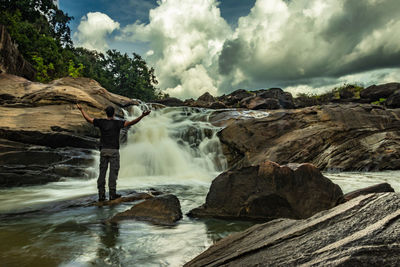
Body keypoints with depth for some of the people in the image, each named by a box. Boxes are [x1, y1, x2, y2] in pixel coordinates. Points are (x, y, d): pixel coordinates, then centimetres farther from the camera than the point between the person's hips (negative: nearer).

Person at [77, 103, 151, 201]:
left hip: (103, 150, 3)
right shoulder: (117, 123, -6)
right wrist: (142, 116, -22)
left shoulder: (101, 122, 3)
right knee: (113, 172, 1)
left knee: (102, 173, 7)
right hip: (114, 151, -3)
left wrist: (81, 109, 29)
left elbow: (88, 119, 14)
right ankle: (112, 194, 2)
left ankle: (101, 194, 9)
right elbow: (130, 123, -18)